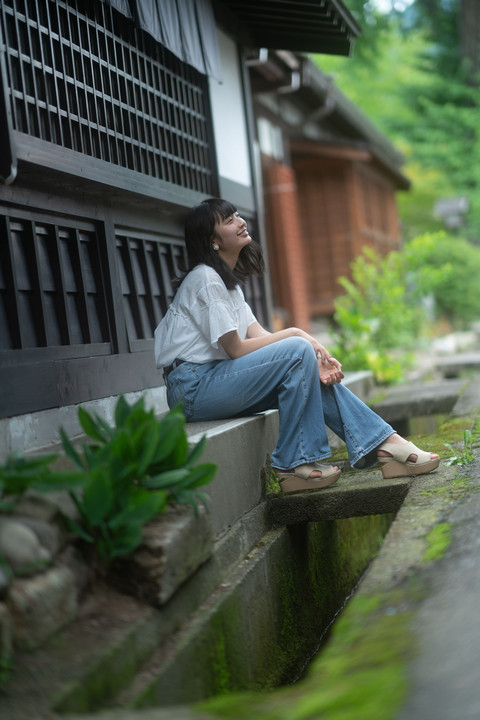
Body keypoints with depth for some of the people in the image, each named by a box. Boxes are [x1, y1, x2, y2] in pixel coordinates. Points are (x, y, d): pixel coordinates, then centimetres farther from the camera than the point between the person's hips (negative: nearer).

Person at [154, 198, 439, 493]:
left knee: (315, 373, -4)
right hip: (192, 388, -9)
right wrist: (294, 334, -9)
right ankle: (294, 463, -17)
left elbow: (259, 336, 7)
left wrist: (315, 358, -7)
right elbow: (236, 349, -15)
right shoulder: (206, 279, -12)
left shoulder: (228, 279, 18)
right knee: (298, 352, -23)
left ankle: (386, 444, -5)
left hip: (215, 378, 9)